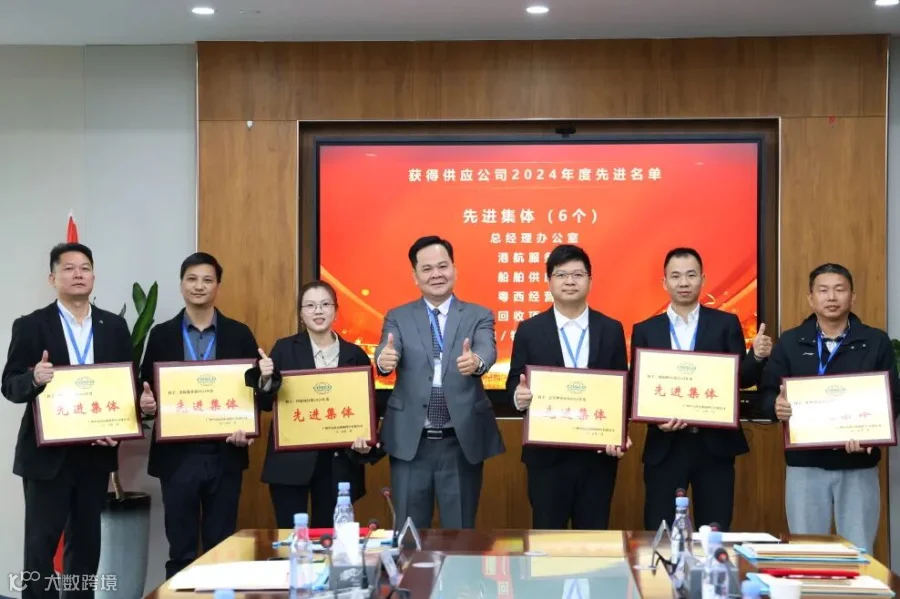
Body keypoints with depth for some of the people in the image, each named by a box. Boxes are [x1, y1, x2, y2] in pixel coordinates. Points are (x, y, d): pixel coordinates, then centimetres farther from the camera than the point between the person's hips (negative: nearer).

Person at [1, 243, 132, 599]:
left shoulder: (114, 326, 6)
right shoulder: (30, 326, -2)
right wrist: (34, 378, -26)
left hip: (95, 452, 3)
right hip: (47, 453, -3)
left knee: (86, 544, 11)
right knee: (40, 545, -1)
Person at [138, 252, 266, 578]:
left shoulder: (239, 334, 4)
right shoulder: (161, 335, 5)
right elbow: (147, 391, 5)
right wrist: (146, 402, -17)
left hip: (225, 455, 0)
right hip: (177, 455, 0)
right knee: (181, 548, 5)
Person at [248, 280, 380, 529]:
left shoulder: (355, 355, 5)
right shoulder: (285, 349, 2)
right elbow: (266, 404, 1)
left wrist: (366, 441, -9)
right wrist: (265, 380, -19)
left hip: (338, 462, 1)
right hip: (291, 460, -1)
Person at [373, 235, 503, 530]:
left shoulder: (479, 316, 5)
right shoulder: (398, 317, 6)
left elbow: (488, 351, -14)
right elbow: (387, 351, -12)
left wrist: (476, 361, -39)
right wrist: (384, 359, -37)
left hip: (462, 442, 0)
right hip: (410, 442, 0)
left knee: (460, 533, 9)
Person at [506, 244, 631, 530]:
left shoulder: (611, 330, 6)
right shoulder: (529, 330, 3)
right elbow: (514, 384, 3)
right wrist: (518, 396, -21)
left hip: (598, 453, 1)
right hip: (547, 454, -1)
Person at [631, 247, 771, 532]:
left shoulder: (726, 324, 5)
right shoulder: (645, 330, 6)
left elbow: (741, 379, 0)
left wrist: (757, 356, -21)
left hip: (715, 444, 0)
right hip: (665, 446, 0)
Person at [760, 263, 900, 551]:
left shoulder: (877, 342, 4)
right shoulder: (789, 342, 6)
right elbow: (767, 393, 4)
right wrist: (777, 406, -20)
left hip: (859, 466, 0)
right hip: (805, 465, 0)